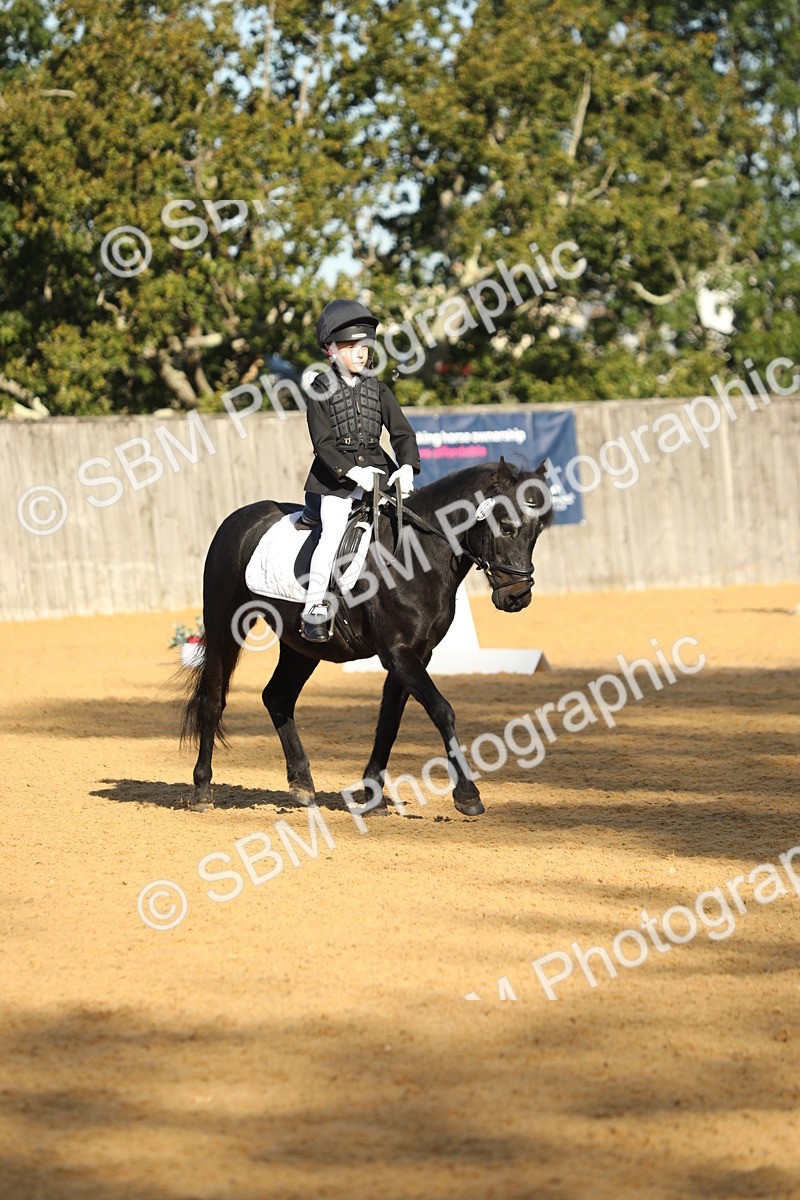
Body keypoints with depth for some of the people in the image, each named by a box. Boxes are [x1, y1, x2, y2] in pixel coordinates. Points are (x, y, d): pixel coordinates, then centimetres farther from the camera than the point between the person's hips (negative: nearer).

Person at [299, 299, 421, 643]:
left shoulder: (378, 390, 10)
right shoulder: (322, 390, -1)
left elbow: (401, 432, 4)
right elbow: (323, 443, -9)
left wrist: (407, 466, -15)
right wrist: (353, 471, -23)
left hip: (378, 470, 4)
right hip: (335, 477, -4)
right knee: (334, 533, -24)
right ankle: (314, 610, -17)